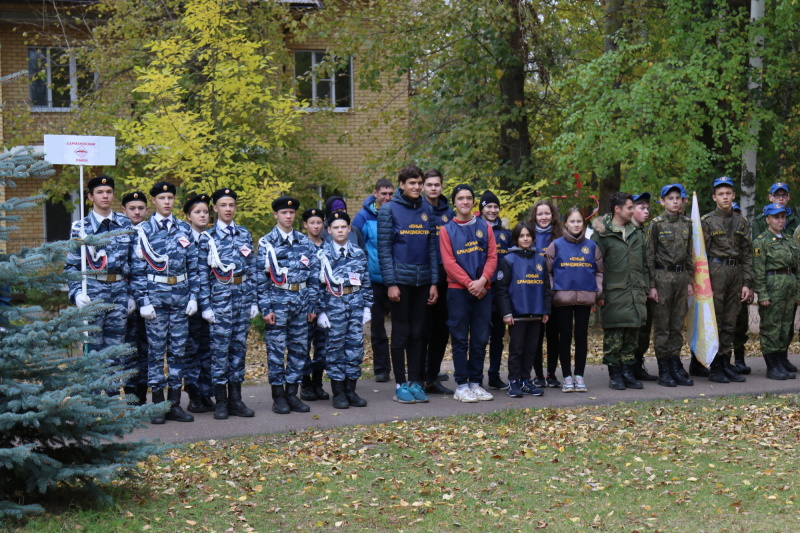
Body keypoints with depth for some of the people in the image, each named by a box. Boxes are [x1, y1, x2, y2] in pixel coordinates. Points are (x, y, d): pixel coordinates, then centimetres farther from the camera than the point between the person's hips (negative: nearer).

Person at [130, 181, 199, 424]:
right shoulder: (144, 230, 0)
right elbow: (137, 269, -3)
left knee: (178, 350, 6)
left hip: (180, 296, 3)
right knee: (156, 350, 0)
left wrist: (193, 296, 3)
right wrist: (143, 301, -9)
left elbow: (193, 266, 11)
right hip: (155, 296, -3)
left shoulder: (184, 229, 10)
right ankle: (157, 405, 7)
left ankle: (175, 404, 13)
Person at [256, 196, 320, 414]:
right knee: (276, 349, -1)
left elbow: (314, 275, 10)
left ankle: (292, 393, 15)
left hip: (301, 301, 4)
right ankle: (278, 396, 7)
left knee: (299, 348, 6)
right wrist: (265, 308, -9)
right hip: (278, 300, -4)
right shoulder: (267, 243, -1)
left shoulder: (305, 242, 9)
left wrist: (312, 305, 6)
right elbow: (261, 277, -4)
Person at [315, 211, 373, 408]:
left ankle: (351, 390, 13)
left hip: (356, 304, 3)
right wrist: (321, 310, -6)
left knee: (355, 345, 3)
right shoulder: (322, 254, 1)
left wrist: (367, 307, 7)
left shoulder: (359, 253, 10)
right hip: (334, 304, -3)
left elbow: (366, 283, 13)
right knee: (335, 347, 0)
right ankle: (338, 393, 7)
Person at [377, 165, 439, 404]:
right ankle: (400, 384, 8)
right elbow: (384, 249, -6)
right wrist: (391, 283, -12)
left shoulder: (427, 210, 9)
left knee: (418, 333, 8)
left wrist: (434, 282, 3)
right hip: (401, 280, -4)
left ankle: (415, 382, 15)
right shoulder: (389, 210, -3)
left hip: (423, 281, 4)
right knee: (401, 333, 1)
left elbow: (432, 247, 9)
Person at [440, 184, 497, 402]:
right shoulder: (447, 230, 2)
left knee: (480, 339, 6)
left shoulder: (485, 227, 9)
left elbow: (492, 256, 3)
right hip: (458, 290, -3)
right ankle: (461, 386, 4)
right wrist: (469, 283, -14)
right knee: (460, 339, 0)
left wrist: (482, 280, -12)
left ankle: (476, 383, 14)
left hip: (483, 290, 3)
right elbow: (449, 262, -6)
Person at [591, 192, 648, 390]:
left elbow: (643, 264, 22)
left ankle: (627, 372, 16)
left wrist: (645, 287, 15)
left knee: (632, 336, 8)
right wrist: (599, 292, -10)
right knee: (613, 337, -2)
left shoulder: (637, 234, 16)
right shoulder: (602, 234, -4)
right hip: (614, 294, -6)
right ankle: (614, 374, 6)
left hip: (635, 293, 6)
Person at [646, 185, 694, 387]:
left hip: (682, 276, 5)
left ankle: (676, 366, 15)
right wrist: (651, 285, -10)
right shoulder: (656, 224, -4)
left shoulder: (687, 223, 11)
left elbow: (689, 254, 16)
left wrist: (689, 280, 10)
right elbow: (649, 256, -5)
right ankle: (663, 370, 4)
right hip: (663, 276, -5)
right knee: (662, 326, -1)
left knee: (678, 325, 8)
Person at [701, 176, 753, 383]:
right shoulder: (707, 221, -1)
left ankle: (726, 365, 15)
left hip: (736, 273, 4)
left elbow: (747, 254, 12)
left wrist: (747, 283, 5)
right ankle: (715, 368, 2)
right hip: (715, 272, -4)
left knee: (730, 323, 8)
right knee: (714, 322, -3)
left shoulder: (742, 222, 12)